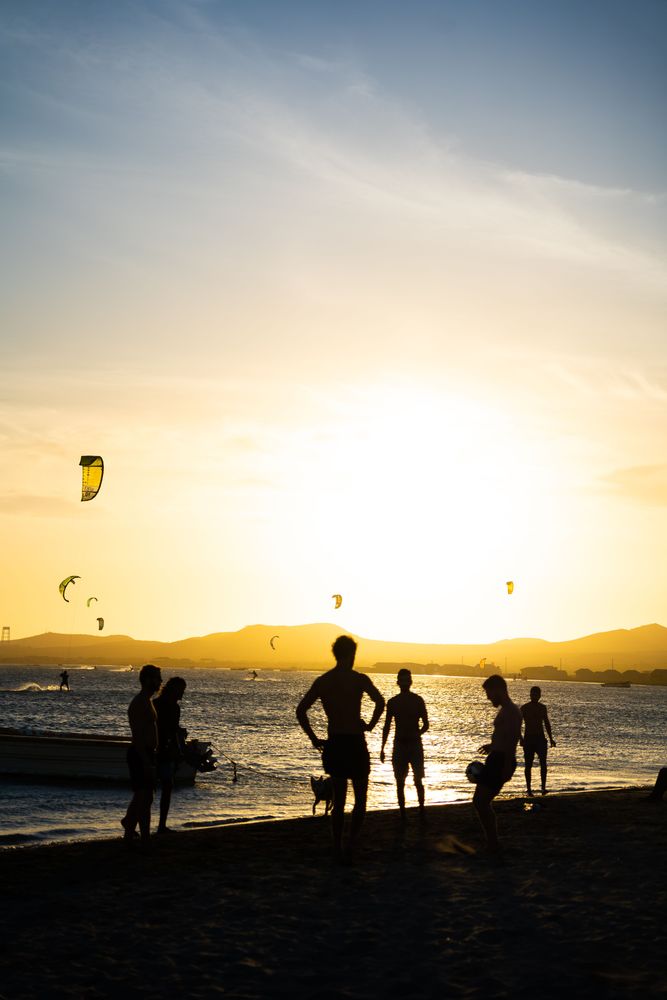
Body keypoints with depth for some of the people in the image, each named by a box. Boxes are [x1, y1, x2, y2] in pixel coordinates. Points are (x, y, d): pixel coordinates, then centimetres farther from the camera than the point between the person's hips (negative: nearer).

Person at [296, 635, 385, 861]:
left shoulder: (322, 681, 7)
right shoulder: (359, 679, -7)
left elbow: (301, 710, 4)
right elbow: (380, 701, -21)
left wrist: (313, 738, 7)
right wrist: (370, 725, -6)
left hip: (333, 745, 4)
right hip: (355, 743, -4)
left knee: (338, 800, 16)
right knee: (360, 799, 8)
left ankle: (337, 849, 15)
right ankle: (351, 844, -8)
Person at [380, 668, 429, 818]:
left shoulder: (418, 700, 0)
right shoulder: (392, 702, 5)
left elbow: (425, 724, 4)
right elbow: (387, 726, 11)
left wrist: (416, 734, -10)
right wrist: (383, 748, 9)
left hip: (415, 744, -2)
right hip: (399, 745, 2)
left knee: (418, 780, -6)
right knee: (400, 782, 3)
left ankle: (421, 810, 2)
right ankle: (402, 813, 9)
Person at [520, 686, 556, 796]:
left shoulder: (542, 707, 9)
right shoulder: (524, 708, -2)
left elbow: (547, 723, 17)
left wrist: (551, 738, 14)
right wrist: (520, 738, -15)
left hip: (540, 738, 2)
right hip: (528, 738, -2)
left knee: (543, 763, -11)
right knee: (528, 765, 1)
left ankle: (543, 788, -10)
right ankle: (529, 789, 8)